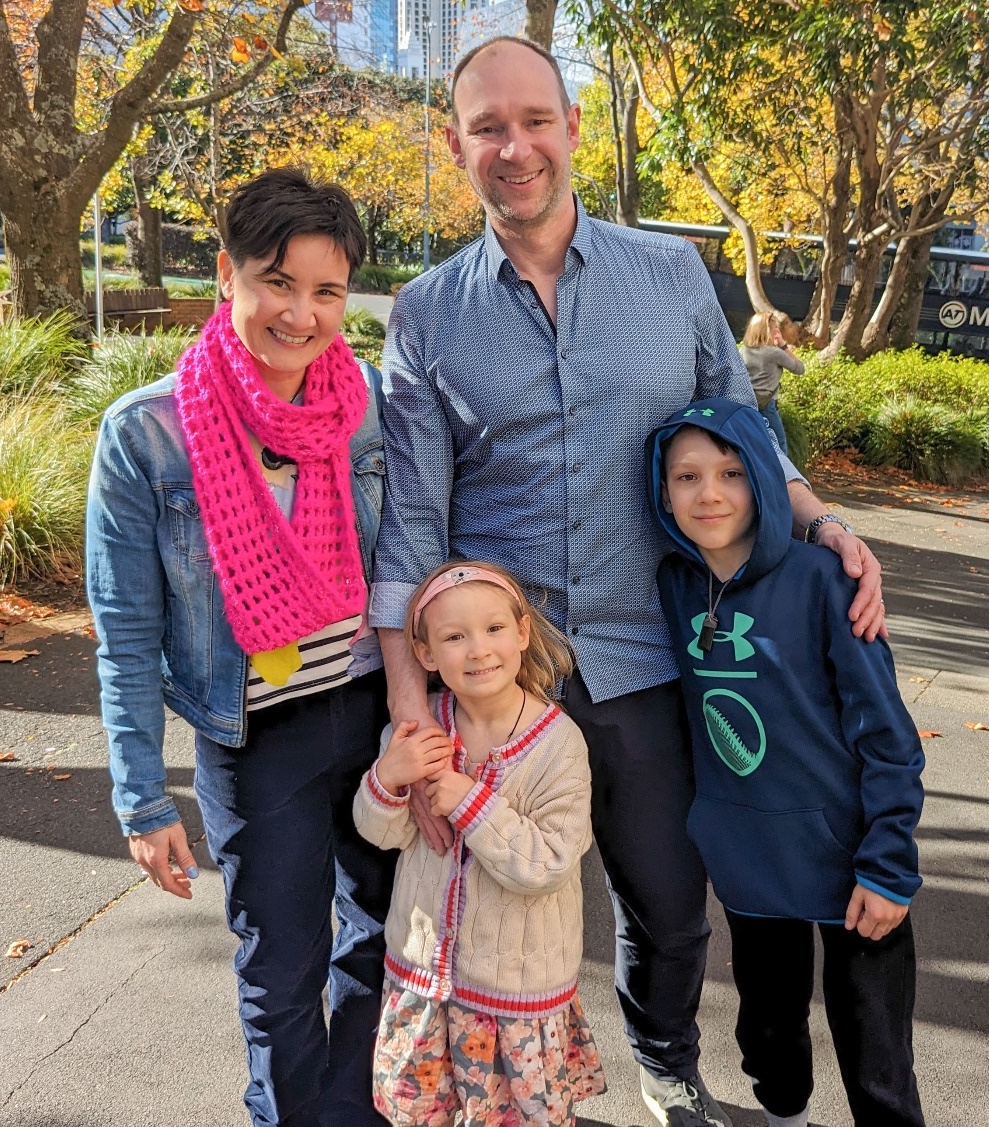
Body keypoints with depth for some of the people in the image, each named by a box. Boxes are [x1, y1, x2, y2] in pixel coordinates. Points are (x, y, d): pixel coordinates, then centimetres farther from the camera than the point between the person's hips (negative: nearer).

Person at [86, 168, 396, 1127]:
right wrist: (143, 802, -6)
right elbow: (127, 634, -8)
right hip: (257, 736, -3)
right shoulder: (145, 434, -13)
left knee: (385, 940, 20)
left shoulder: (371, 405, -6)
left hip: (378, 710, 3)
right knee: (282, 974, 12)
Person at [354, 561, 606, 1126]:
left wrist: (471, 802, -29)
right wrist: (388, 777, -23)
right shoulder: (419, 726, -9)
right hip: (423, 964, 4)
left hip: (518, 984, -4)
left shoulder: (558, 744, -22)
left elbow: (547, 867, -23)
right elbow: (382, 834, -3)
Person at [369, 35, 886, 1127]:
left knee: (669, 905, 15)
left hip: (638, 663, 1)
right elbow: (410, 519, -4)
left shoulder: (673, 273, 3)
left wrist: (819, 522, -6)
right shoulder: (425, 315, 0)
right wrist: (407, 697, -11)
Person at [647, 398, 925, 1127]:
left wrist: (889, 867, -13)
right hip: (744, 859, 4)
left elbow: (886, 733, -14)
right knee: (769, 1026, 25)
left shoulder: (819, 578, -17)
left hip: (843, 856, -4)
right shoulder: (674, 585, -5)